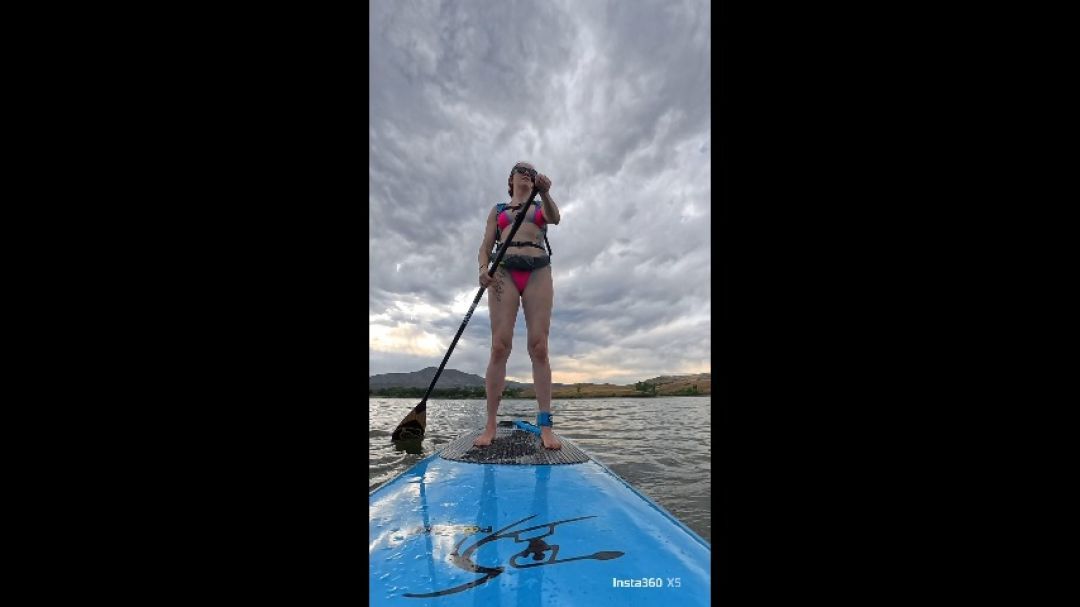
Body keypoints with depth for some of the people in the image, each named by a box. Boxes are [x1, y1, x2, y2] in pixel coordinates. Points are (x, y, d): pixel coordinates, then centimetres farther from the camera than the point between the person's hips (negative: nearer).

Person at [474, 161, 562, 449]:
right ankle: (490, 425, -6)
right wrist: (483, 269, -8)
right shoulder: (498, 210, 24)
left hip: (538, 271, 0)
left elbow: (555, 218, -2)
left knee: (539, 347, -10)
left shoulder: (542, 206, 23)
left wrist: (545, 193, -22)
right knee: (499, 347, -10)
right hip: (504, 271, 0)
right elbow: (486, 246, 13)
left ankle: (545, 425, -8)